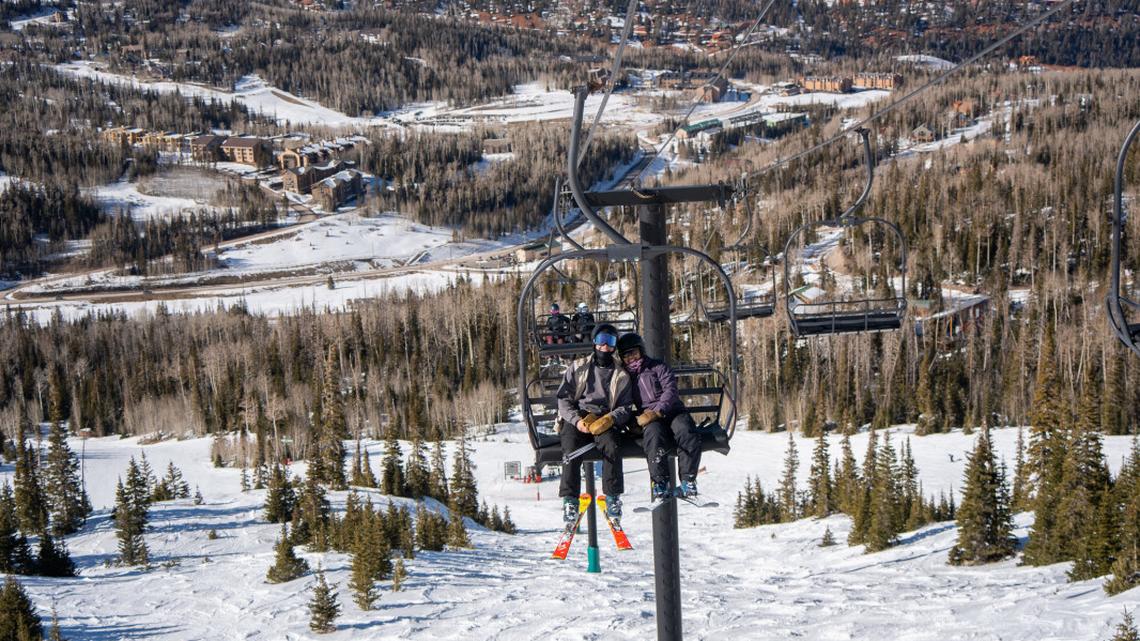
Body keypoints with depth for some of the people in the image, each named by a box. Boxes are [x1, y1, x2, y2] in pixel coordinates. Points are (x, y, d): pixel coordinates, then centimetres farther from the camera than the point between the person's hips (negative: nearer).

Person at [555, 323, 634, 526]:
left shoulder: (621, 375, 14)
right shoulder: (578, 368, 13)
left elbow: (626, 408, 7)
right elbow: (563, 398, 7)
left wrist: (609, 420, -15)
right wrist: (577, 420, -11)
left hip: (605, 420, 0)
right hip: (576, 417, 0)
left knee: (612, 446, -32)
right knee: (571, 451, -30)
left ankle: (613, 498, -27)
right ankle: (569, 500, -29)